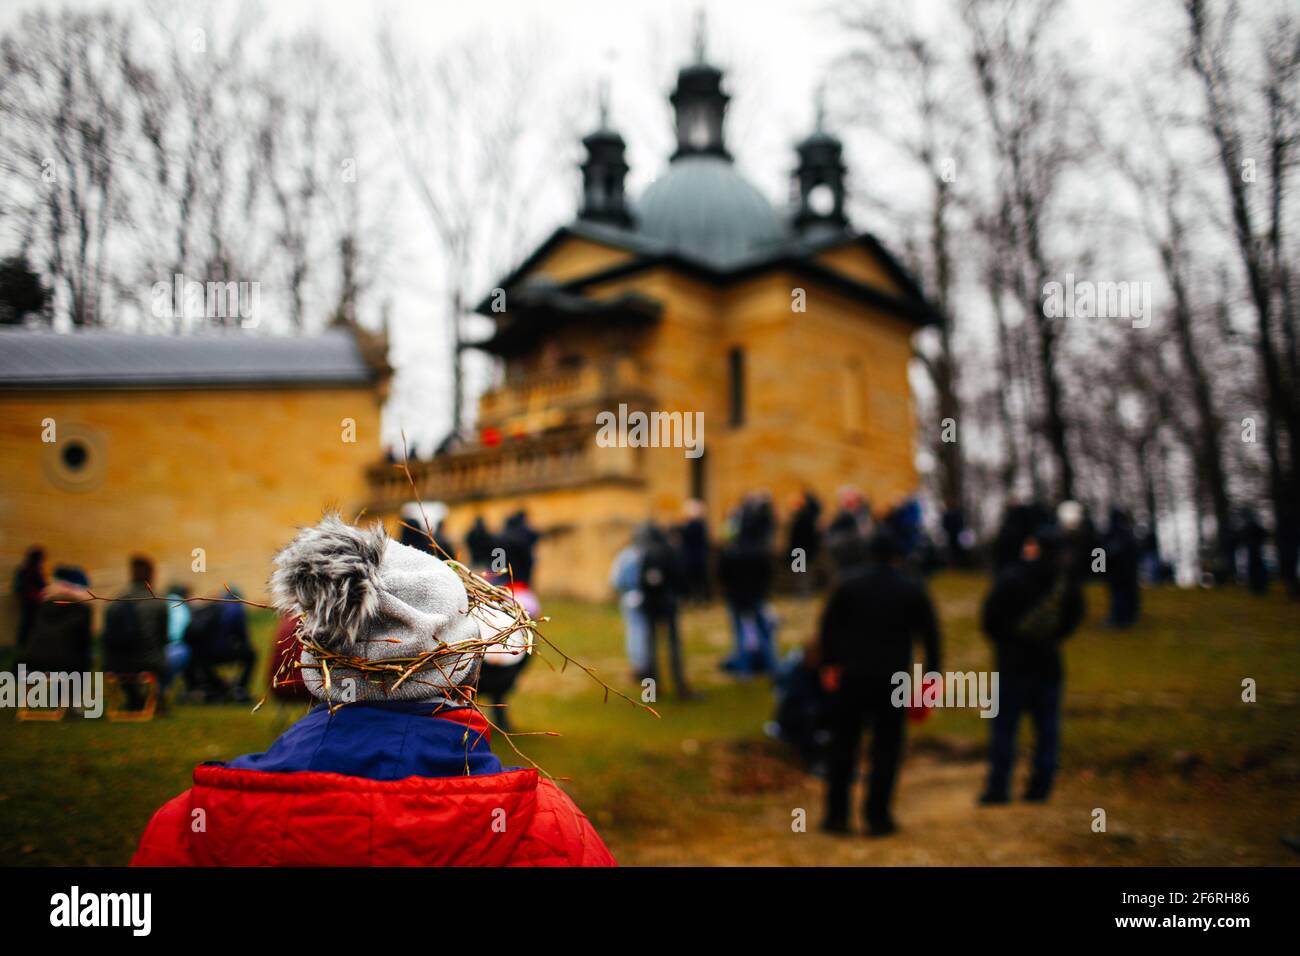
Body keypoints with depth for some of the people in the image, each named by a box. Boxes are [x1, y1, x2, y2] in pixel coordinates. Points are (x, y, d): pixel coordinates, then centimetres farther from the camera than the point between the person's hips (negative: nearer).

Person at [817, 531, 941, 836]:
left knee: (843, 745, 8)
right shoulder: (913, 588, 1)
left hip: (851, 675, 1)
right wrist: (931, 671, 9)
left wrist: (829, 664, 5)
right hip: (894, 679, 0)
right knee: (886, 748, 7)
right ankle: (877, 817, 7)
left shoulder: (848, 582, 0)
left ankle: (837, 814, 10)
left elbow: (828, 625, -1)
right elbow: (930, 633, 2)